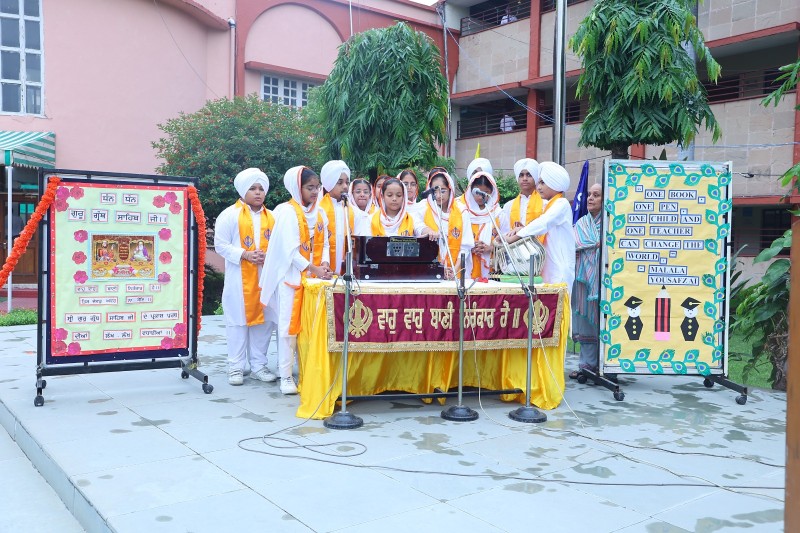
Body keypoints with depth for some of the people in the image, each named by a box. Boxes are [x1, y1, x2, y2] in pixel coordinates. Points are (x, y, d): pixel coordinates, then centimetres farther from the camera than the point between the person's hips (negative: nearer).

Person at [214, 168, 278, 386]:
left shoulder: (271, 216, 14)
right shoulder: (230, 214, -1)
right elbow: (220, 244, -5)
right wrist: (245, 255, -16)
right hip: (239, 278, -4)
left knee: (263, 319, 5)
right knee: (238, 320, 1)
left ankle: (258, 365, 15)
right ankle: (236, 367, 9)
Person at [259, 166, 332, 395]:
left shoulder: (319, 213, 10)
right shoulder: (288, 212, -9)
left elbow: (324, 243, 11)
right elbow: (290, 249, -16)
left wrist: (324, 264, -9)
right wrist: (313, 268, -23)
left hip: (314, 277, 6)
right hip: (291, 275, -6)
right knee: (289, 325, -4)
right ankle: (286, 376, 2)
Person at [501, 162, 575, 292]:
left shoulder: (562, 204, -8)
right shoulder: (549, 206, 19)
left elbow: (543, 224, -20)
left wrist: (514, 237, -20)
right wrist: (522, 229, -3)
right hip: (548, 269, 8)